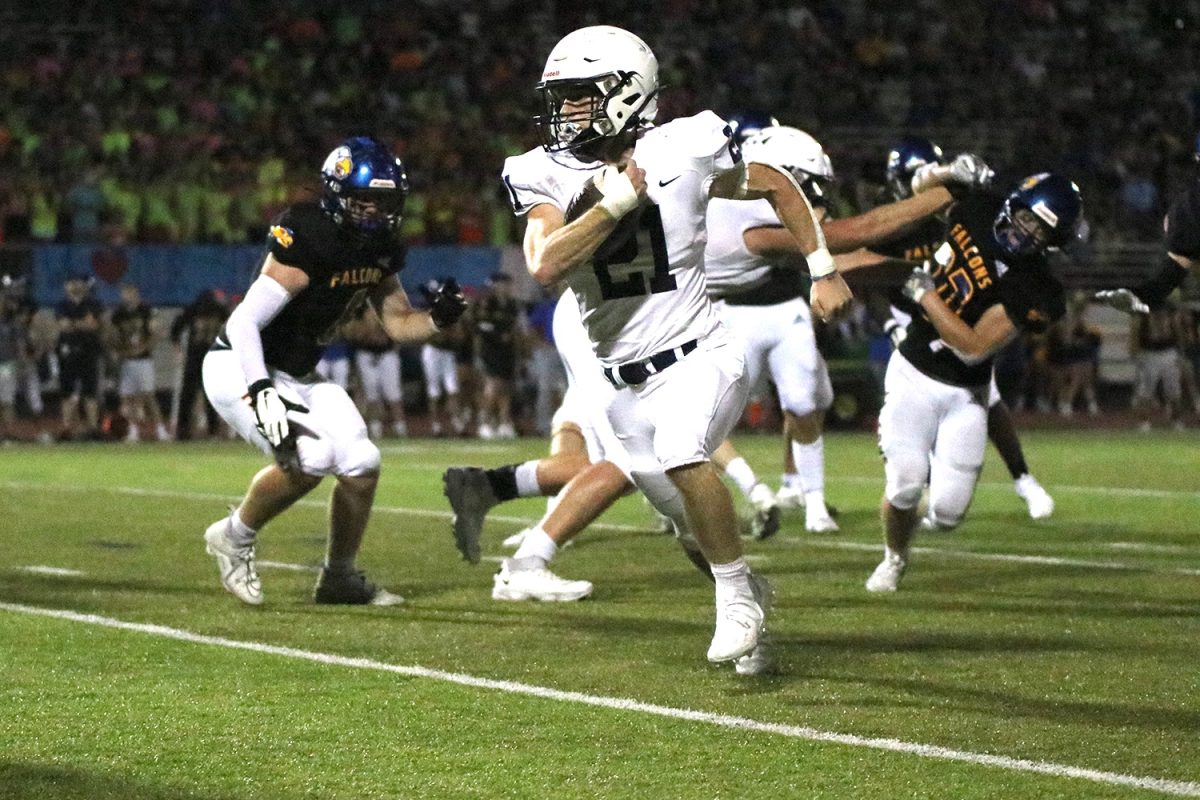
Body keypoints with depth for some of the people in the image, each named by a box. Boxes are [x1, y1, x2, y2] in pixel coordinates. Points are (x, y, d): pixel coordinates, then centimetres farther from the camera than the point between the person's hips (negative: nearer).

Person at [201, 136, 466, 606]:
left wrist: (437, 318, -12)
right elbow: (244, 323, -30)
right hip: (240, 368, -8)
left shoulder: (380, 250, -1)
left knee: (362, 465, -1)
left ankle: (339, 578, 21)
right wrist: (262, 393, -39)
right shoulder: (308, 241, -27)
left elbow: (399, 325, 10)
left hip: (298, 374, 8)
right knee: (310, 457, -27)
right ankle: (234, 538, -2)